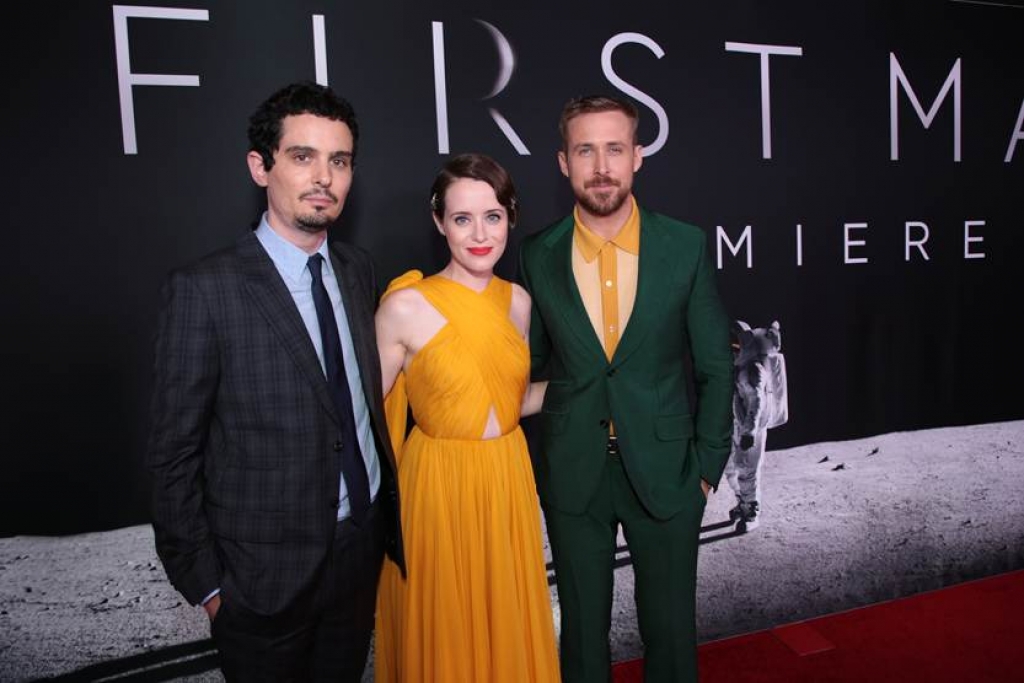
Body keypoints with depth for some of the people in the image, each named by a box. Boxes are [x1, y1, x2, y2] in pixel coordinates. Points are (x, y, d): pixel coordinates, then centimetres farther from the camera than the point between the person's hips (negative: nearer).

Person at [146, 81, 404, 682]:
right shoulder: (205, 290, -17)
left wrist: (387, 512, 8)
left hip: (363, 547, 5)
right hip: (265, 570, -5)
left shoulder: (358, 271, 1)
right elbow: (174, 454, -12)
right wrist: (204, 582, -8)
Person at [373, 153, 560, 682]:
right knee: (442, 630, 15)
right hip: (437, 485, -4)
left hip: (508, 481, 5)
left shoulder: (518, 301, 1)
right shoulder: (406, 306, -15)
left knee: (508, 625, 21)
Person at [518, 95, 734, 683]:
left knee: (670, 623, 16)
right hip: (572, 475, 1)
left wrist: (707, 464, -2)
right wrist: (536, 464, 2)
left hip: (665, 471, 0)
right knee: (583, 624, 17)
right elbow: (530, 368, 4)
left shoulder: (686, 247, -6)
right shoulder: (536, 257, -4)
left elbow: (716, 366, 0)